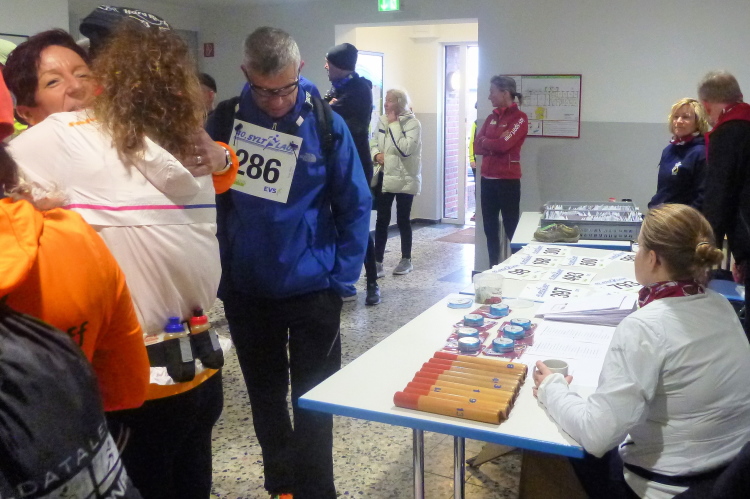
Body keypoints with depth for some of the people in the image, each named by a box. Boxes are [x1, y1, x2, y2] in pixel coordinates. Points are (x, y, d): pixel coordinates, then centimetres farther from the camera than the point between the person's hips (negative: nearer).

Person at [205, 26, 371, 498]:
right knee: (265, 396, 18)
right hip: (245, 289, 3)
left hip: (312, 289, -2)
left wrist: (342, 274, -7)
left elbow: (355, 205, -3)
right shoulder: (224, 119, -4)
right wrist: (220, 267, -1)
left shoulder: (326, 124, -8)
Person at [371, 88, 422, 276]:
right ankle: (377, 263, 4)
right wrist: (376, 155, -7)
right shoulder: (382, 121, 7)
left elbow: (405, 149, -22)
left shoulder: (413, 123, -9)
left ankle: (406, 260, 24)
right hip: (385, 178, 4)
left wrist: (394, 124, -18)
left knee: (403, 220, 8)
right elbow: (374, 143, 15)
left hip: (405, 179, -4)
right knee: (381, 221, 1)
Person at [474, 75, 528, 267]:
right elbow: (477, 147, 5)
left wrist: (485, 141, -1)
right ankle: (493, 267, 21)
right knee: (490, 227, 11)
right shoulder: (491, 118, 13)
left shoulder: (519, 118, -6)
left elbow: (503, 145, -18)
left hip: (508, 180, -7)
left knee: (511, 227, -4)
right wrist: (495, 145, -12)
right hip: (487, 179, 7)